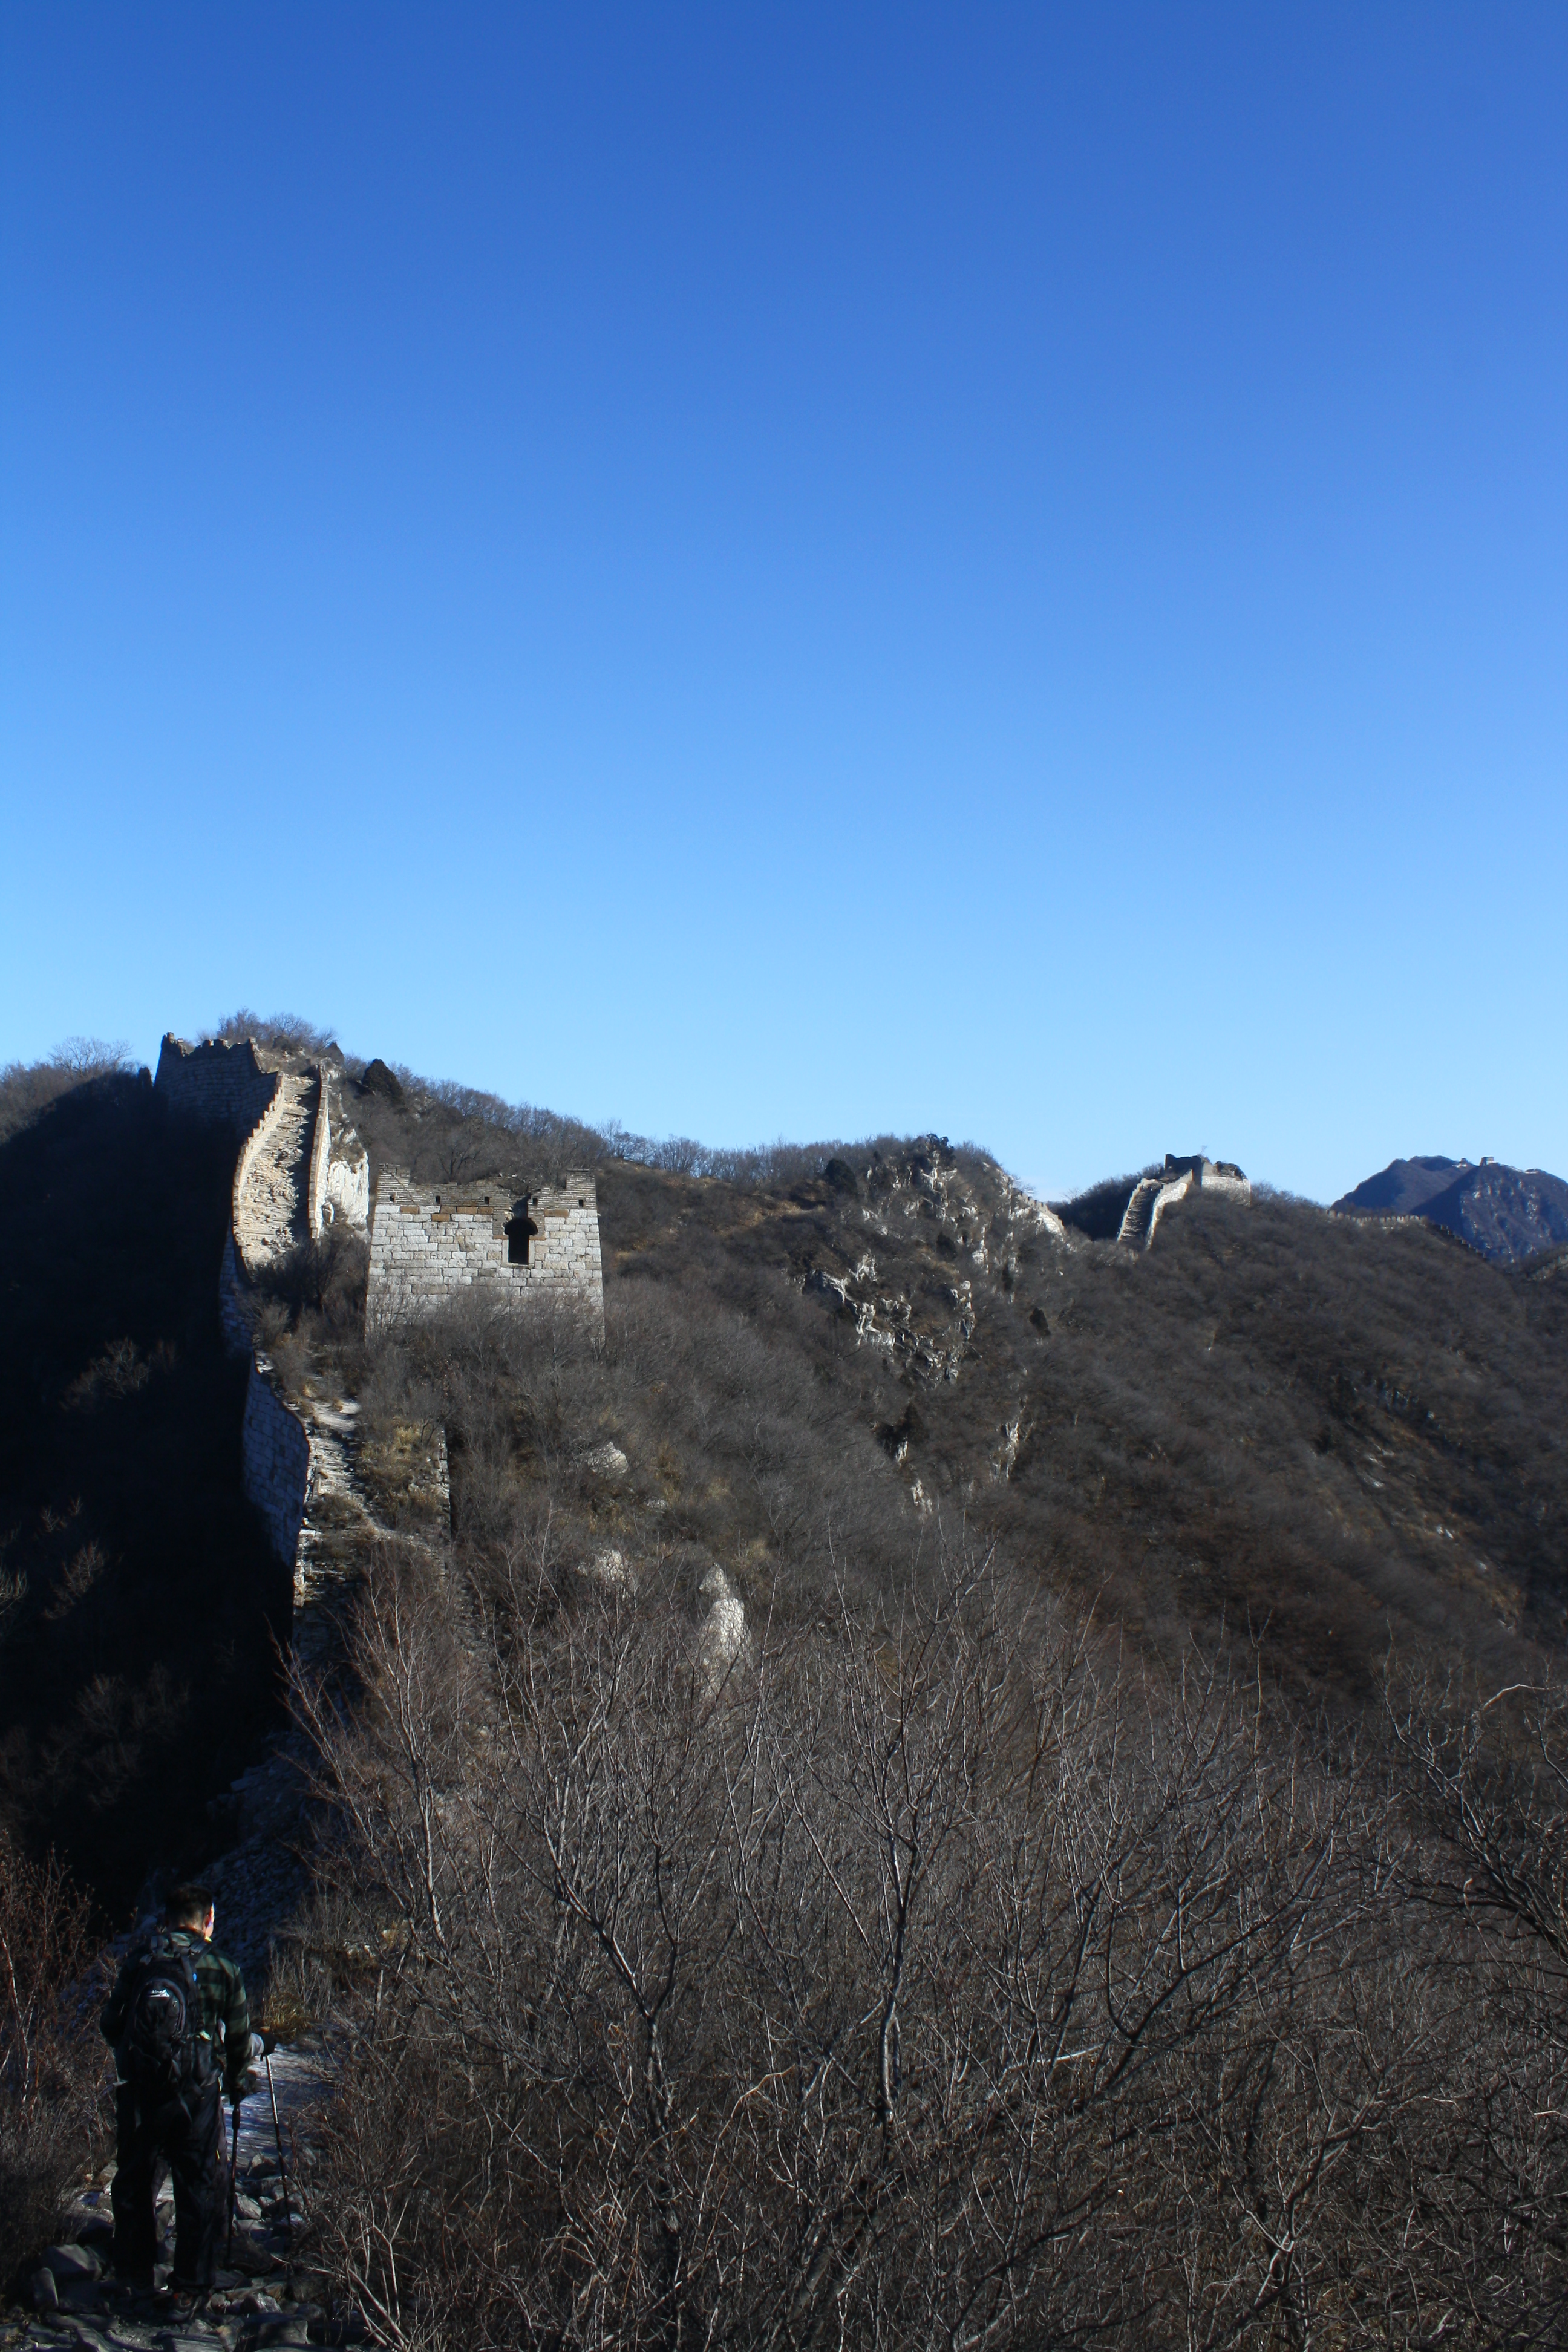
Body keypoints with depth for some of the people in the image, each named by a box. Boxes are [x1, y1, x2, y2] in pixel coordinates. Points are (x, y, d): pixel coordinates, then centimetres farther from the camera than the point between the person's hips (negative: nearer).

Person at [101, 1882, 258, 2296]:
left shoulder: (137, 1960, 3)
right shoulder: (222, 1970, -1)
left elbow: (111, 2026, 9)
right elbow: (239, 2040, 5)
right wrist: (237, 2083, 23)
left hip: (137, 2090, 2)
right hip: (196, 2093, -2)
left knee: (133, 2180, 17)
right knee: (198, 2186, 9)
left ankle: (133, 2271, 25)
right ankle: (192, 2280, 11)